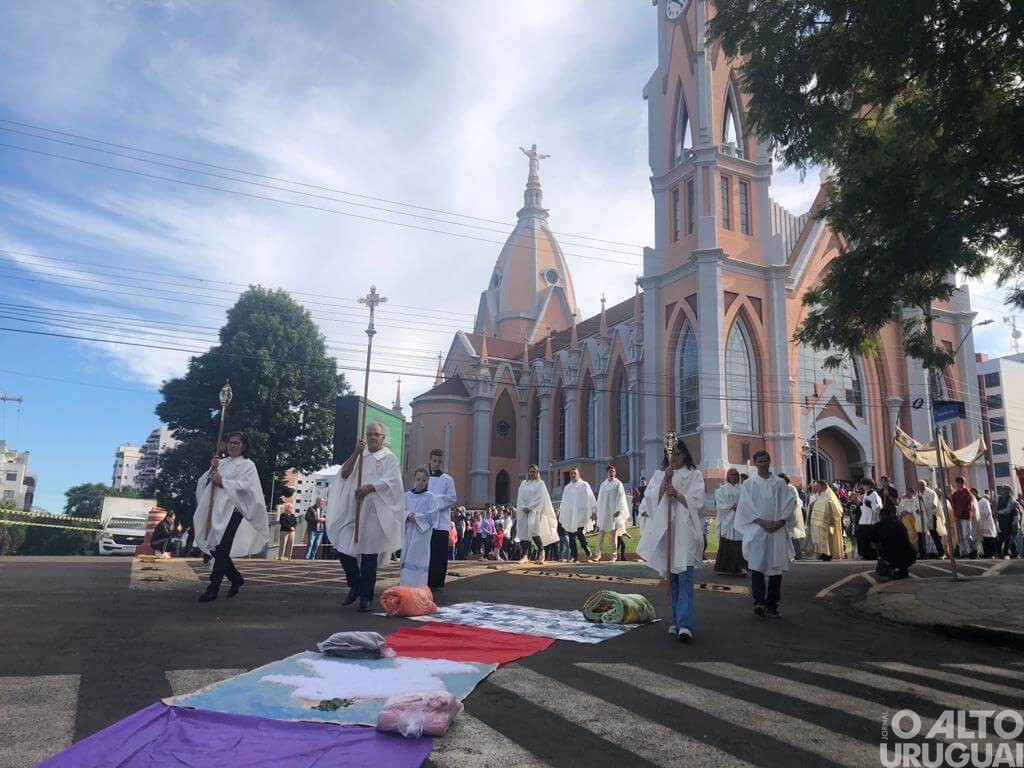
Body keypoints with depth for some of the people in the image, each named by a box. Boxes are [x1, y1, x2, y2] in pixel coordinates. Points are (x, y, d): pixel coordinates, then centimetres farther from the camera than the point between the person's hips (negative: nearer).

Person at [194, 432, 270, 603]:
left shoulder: (247, 465, 2)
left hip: (231, 511, -7)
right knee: (213, 548, 8)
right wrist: (211, 471, -5)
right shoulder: (221, 463, 19)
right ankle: (236, 579, 25)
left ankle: (213, 589, -4)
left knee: (221, 550, -9)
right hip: (215, 511, 7)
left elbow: (244, 486, -12)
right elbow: (203, 482, 12)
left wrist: (222, 481, -17)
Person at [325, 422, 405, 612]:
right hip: (352, 510, 4)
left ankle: (366, 597, 6)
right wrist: (356, 452, -8)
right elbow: (344, 473, 3)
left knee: (369, 555, -4)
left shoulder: (389, 458, 6)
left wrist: (369, 487, -23)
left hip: (373, 512, -4)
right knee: (343, 549, 1)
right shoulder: (359, 455, 18)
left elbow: (390, 481, -9)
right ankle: (355, 586, 23)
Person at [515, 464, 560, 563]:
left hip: (535, 511, -4)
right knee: (524, 532, -2)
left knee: (534, 530, -20)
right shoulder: (523, 483, 17)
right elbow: (520, 497, 9)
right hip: (524, 511, 4)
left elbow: (539, 498, -7)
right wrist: (523, 507, -8)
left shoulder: (540, 483, 4)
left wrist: (529, 507, -13)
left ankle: (541, 551, -4)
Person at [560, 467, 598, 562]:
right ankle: (575, 557, 8)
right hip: (569, 514, 5)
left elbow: (590, 498, 0)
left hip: (581, 514, -5)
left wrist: (593, 511, -5)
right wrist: (560, 509, 14)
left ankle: (589, 554, -2)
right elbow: (564, 501, 22)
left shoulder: (584, 485, 3)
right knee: (571, 536, 2)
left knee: (580, 534, -17)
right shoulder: (567, 487, 16)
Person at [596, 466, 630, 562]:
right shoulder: (603, 485, 12)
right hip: (603, 512, 4)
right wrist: (598, 512, 13)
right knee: (601, 533, 4)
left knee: (613, 534, -2)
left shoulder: (618, 484, 0)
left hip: (613, 512, -4)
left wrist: (618, 510, -14)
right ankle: (599, 553, 12)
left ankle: (614, 555, 5)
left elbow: (620, 497, -6)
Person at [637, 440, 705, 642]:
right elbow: (651, 499, 2)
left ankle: (685, 625, -17)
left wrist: (676, 493, -15)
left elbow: (697, 502, -4)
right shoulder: (659, 475, 13)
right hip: (665, 530, 4)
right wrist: (665, 481, -9)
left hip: (685, 530, -3)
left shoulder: (694, 475, 6)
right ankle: (677, 620, 19)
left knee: (685, 577, -12)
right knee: (671, 577, 9)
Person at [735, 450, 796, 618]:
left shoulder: (780, 483, 11)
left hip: (777, 531, 2)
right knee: (757, 566, -12)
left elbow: (790, 502, 7)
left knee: (776, 567, 3)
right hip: (756, 530, -2)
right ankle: (759, 601, -15)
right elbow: (745, 506, -2)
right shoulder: (749, 483, 5)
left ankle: (771, 605, 10)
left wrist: (781, 521, -8)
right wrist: (762, 522, -13)